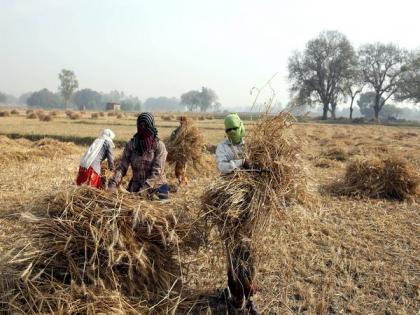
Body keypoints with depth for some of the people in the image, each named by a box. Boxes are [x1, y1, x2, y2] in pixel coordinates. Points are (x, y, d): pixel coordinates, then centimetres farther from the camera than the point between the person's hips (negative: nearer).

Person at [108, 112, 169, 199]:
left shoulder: (159, 146, -9)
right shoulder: (131, 144, 0)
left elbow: (157, 172, -16)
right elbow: (122, 166, -4)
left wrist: (145, 187, -26)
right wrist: (114, 182, -19)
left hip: (157, 187, -2)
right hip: (136, 188, 3)